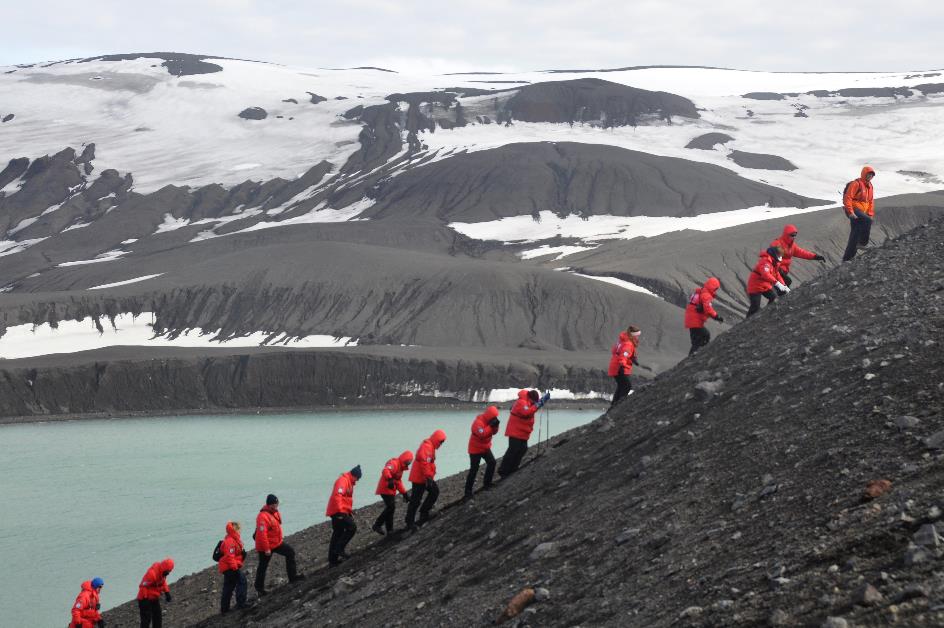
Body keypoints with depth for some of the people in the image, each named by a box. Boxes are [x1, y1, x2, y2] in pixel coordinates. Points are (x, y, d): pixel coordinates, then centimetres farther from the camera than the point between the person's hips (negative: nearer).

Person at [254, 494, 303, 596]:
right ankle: (259, 588, 18)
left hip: (277, 542, 9)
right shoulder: (263, 516, -28)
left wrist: (280, 539, 22)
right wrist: (266, 549, -27)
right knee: (263, 566, 4)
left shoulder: (275, 512, 2)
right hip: (266, 546, -9)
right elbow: (262, 534, -30)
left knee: (290, 552, 11)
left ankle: (293, 575, 20)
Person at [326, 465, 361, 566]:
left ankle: (332, 560, 14)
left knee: (337, 535, 11)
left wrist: (349, 510, 21)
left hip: (336, 512, 11)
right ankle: (339, 549, -14)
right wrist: (340, 510, -28)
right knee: (352, 527, -14)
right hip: (338, 512, -11)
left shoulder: (349, 482, 21)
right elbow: (337, 495, -25)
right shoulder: (343, 481, -13)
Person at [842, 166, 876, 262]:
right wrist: (850, 212, -25)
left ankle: (847, 258, 8)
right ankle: (862, 243, -25)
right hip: (853, 210, -8)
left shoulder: (870, 187, 16)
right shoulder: (856, 184, -11)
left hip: (861, 212, 8)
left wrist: (870, 214, 11)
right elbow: (847, 198, -18)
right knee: (867, 221, -32)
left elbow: (871, 202, 23)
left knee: (855, 235, 5)